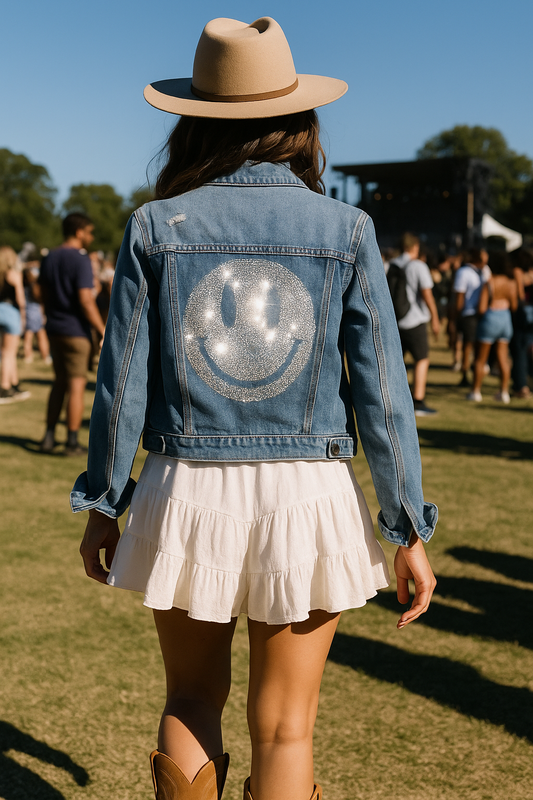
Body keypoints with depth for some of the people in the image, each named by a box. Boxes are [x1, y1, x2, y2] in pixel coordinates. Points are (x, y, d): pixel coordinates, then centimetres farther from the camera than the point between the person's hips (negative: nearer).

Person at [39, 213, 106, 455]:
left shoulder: (49, 258, 10)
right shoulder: (80, 260, -14)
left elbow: (44, 295, 16)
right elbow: (85, 300, -20)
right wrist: (102, 331, -16)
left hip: (54, 328, 7)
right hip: (76, 330, -7)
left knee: (60, 382, 16)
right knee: (77, 384, 0)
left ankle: (49, 437, 14)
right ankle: (72, 442, 3)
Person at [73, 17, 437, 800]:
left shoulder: (157, 227, -2)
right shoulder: (344, 229, -3)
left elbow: (122, 382, 0)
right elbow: (381, 389, -4)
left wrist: (102, 506, 11)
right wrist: (409, 528, 4)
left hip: (188, 492, 1)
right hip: (306, 499, 0)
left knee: (191, 702, 22)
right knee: (284, 727, 13)